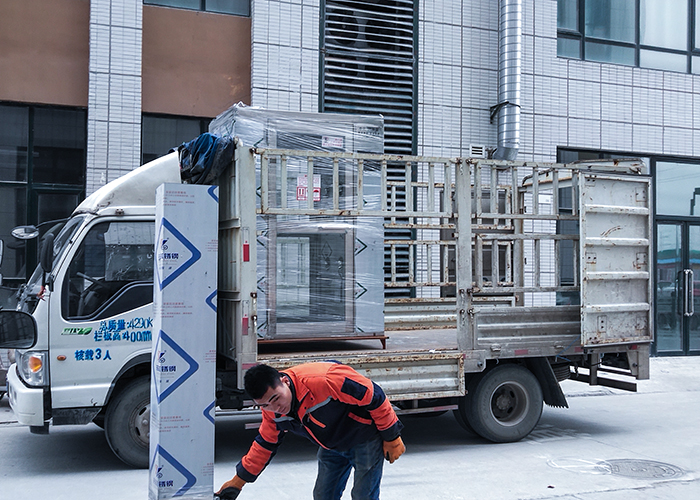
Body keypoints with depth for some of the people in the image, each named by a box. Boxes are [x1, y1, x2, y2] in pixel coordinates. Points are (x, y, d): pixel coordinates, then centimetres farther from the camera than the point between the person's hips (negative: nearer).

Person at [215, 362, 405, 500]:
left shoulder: (324, 380, -39)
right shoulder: (272, 411, -14)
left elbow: (373, 396, -29)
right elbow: (265, 444, 6)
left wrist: (392, 438, -17)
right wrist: (239, 480, 8)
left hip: (366, 439, -6)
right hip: (332, 445, 7)